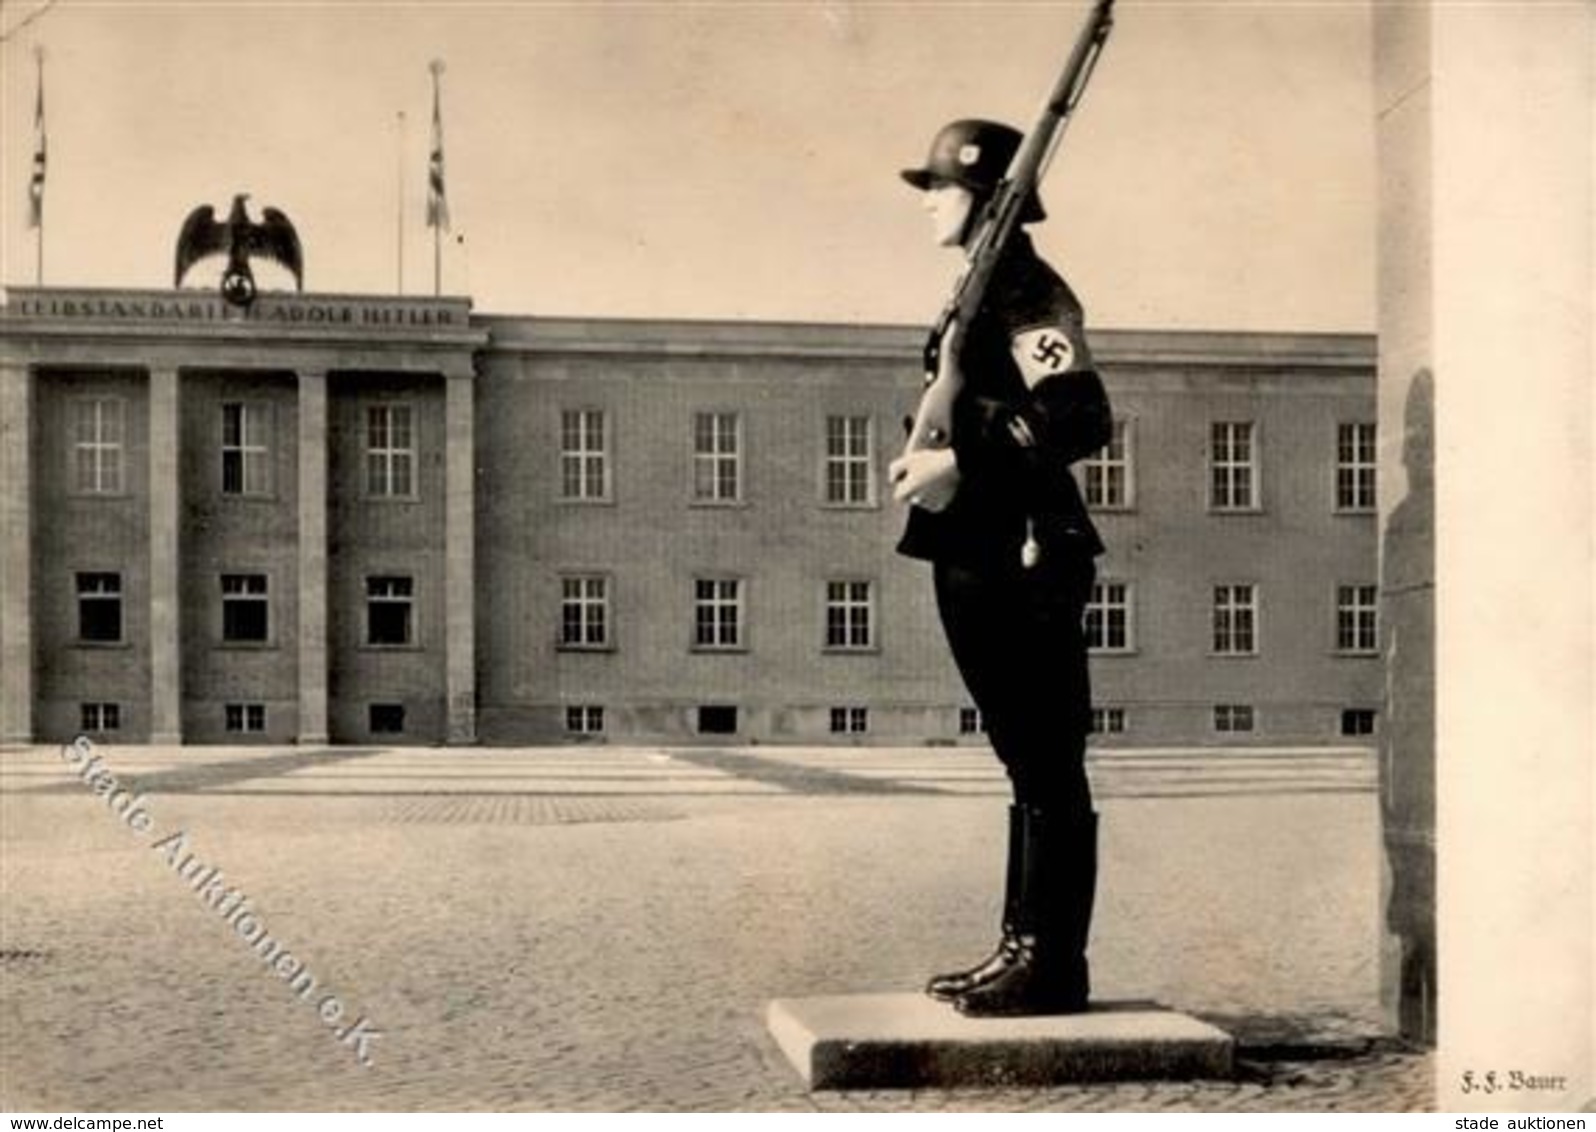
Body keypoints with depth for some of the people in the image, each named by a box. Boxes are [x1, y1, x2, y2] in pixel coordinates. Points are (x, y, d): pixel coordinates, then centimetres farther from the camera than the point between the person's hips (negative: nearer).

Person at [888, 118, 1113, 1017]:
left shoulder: (1029, 292, -11)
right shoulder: (985, 290, 18)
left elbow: (1083, 418, -23)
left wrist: (961, 462, -22)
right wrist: (931, 456, 8)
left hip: (1023, 560, -10)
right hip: (983, 557, 10)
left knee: (1048, 770, -5)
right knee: (1027, 765, 13)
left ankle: (1053, 968, 1)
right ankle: (1024, 947, 21)